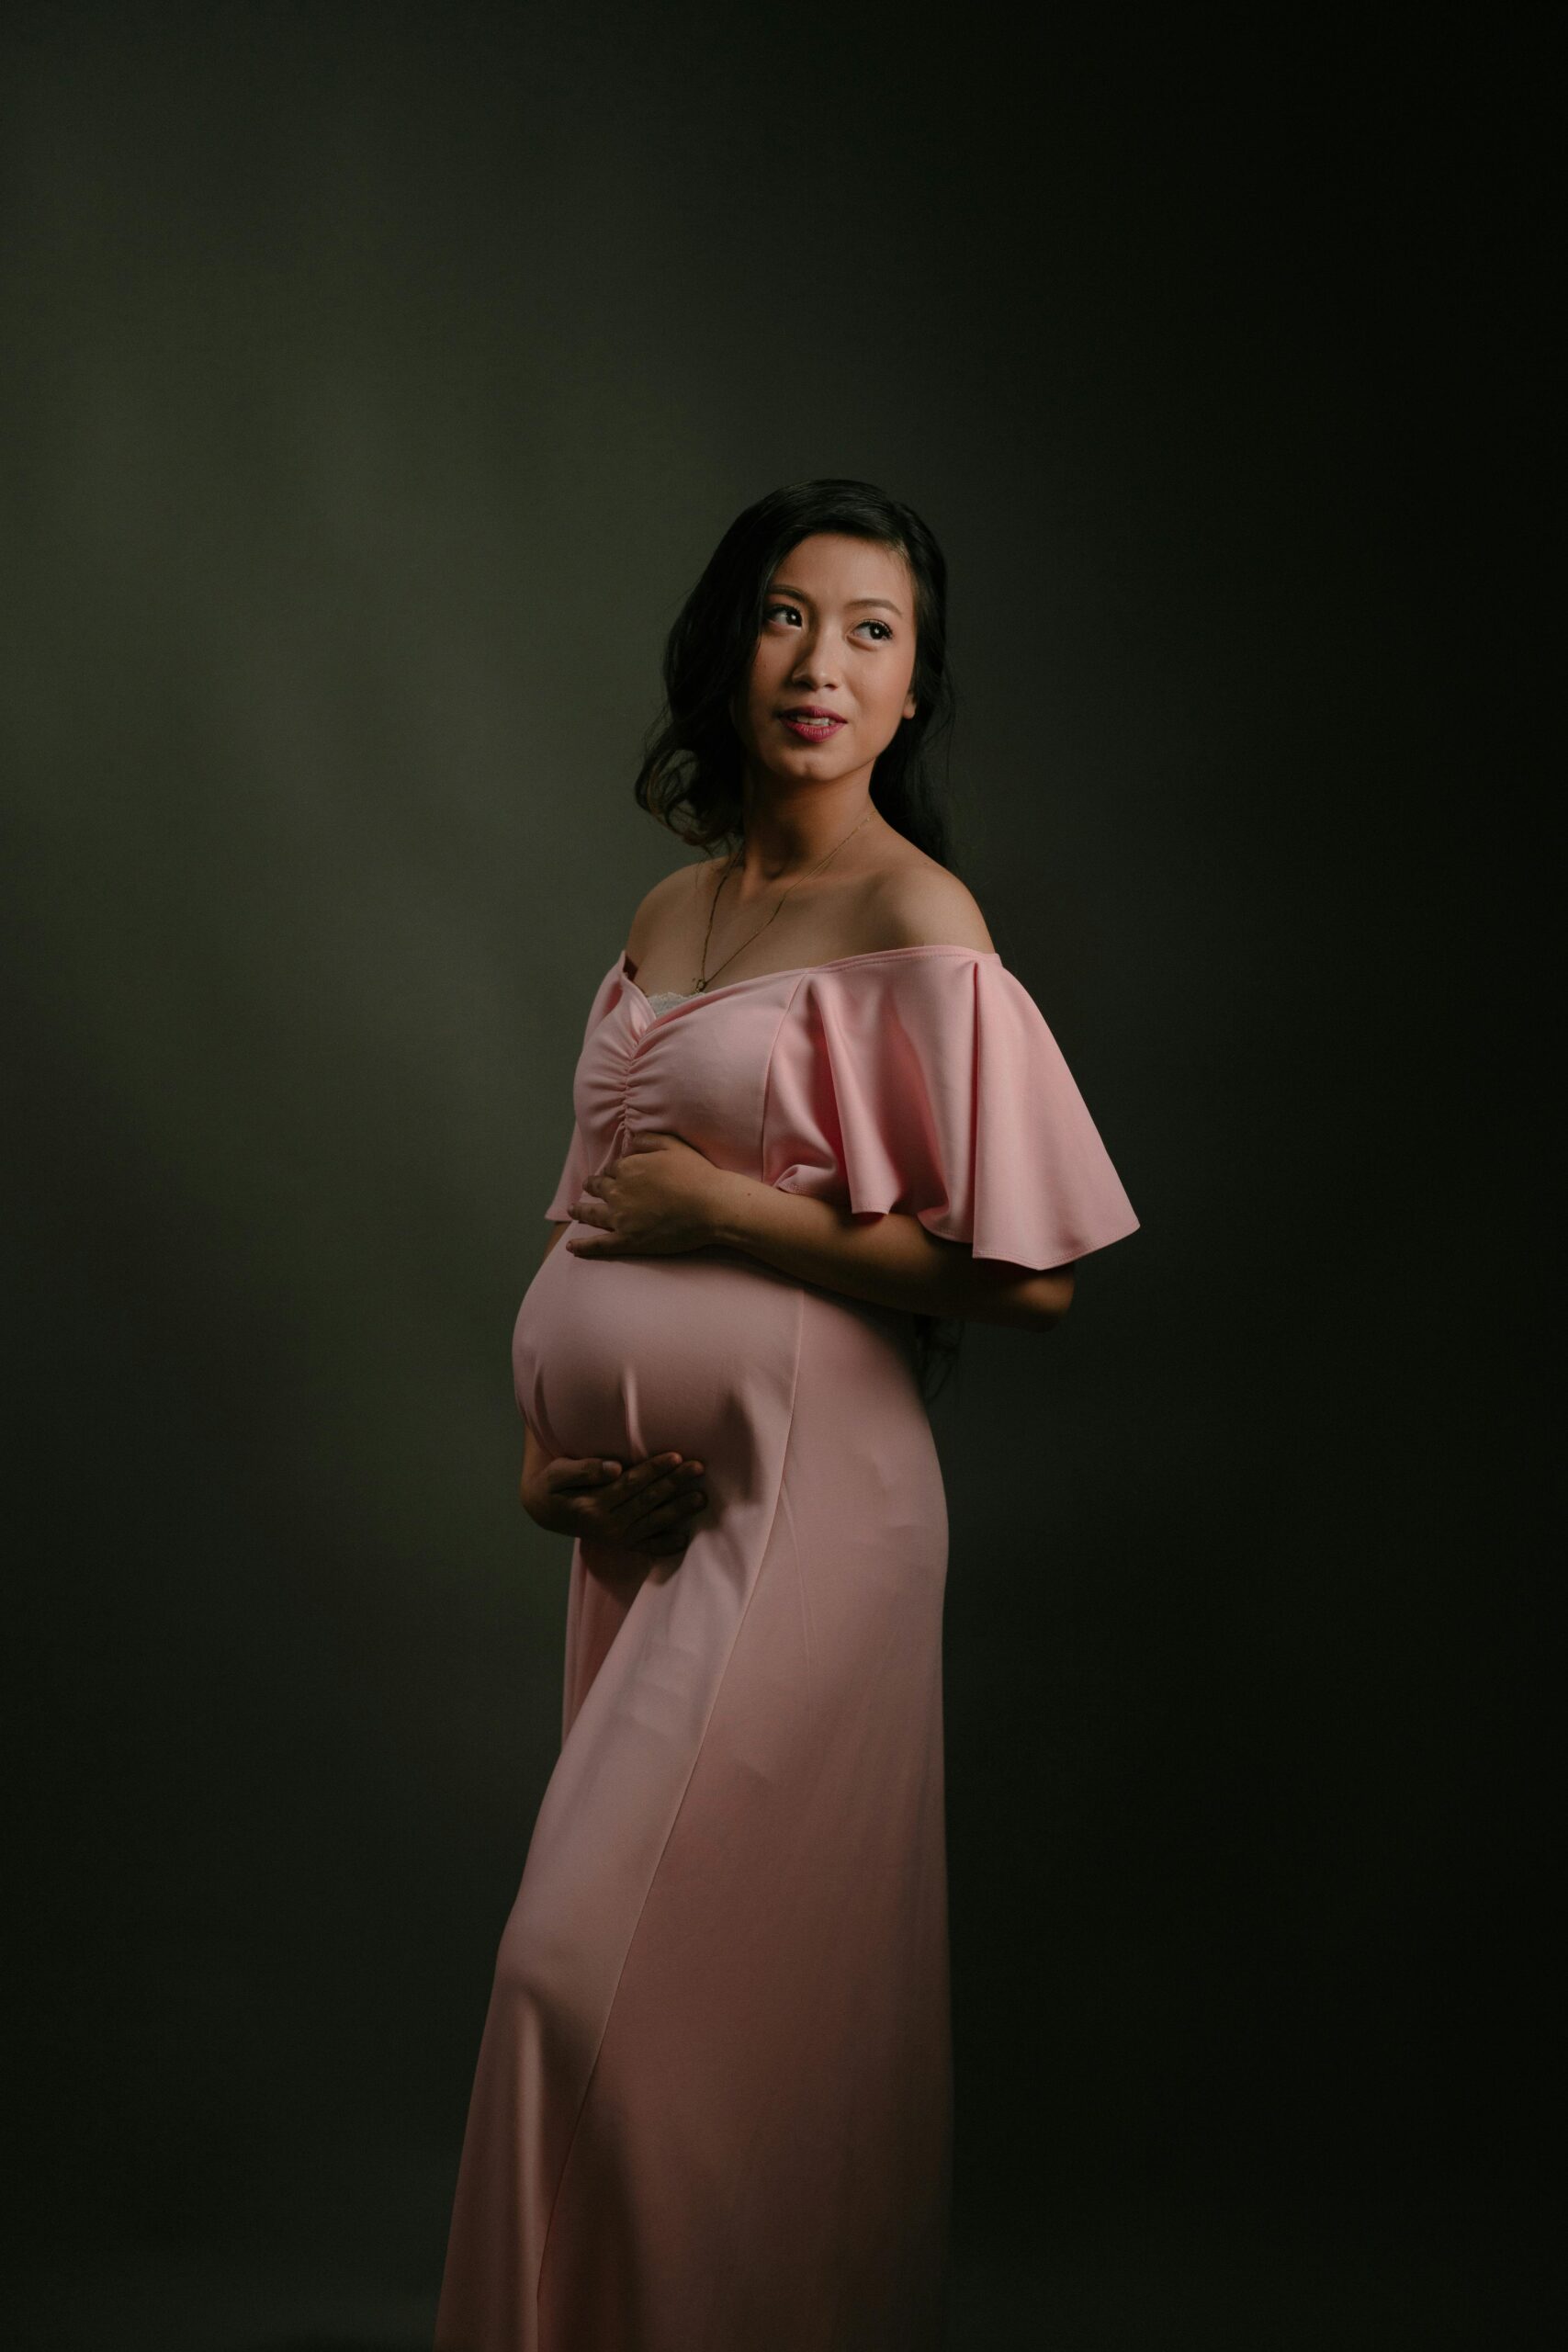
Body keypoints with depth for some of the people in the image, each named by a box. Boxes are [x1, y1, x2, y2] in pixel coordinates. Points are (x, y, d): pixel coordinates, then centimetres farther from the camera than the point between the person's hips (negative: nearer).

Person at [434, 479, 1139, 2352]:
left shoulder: (914, 920, -10)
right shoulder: (670, 910, 12)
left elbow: (1027, 1278, -15)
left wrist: (734, 1212, -14)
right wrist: (544, 1441, 8)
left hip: (799, 1495, -7)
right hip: (640, 1498, 7)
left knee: (610, 1963, -6)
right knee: (649, 1959, 15)